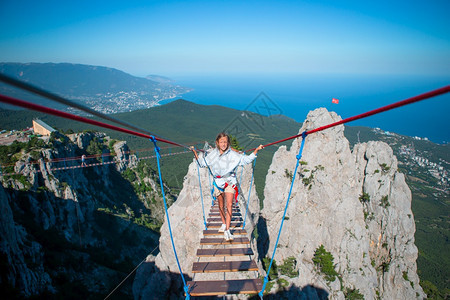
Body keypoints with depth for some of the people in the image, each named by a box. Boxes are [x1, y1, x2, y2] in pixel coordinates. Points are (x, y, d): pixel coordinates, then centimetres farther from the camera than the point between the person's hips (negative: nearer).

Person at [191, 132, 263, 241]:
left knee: (229, 205, -14)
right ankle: (224, 224, 36)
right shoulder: (212, 154, -3)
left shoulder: (233, 154, -10)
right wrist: (195, 152, -1)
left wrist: (257, 150, -16)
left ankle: (227, 230, -10)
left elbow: (247, 159, -6)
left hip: (230, 181, -2)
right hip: (218, 181, 3)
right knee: (221, 205, 14)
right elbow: (202, 163, 8)